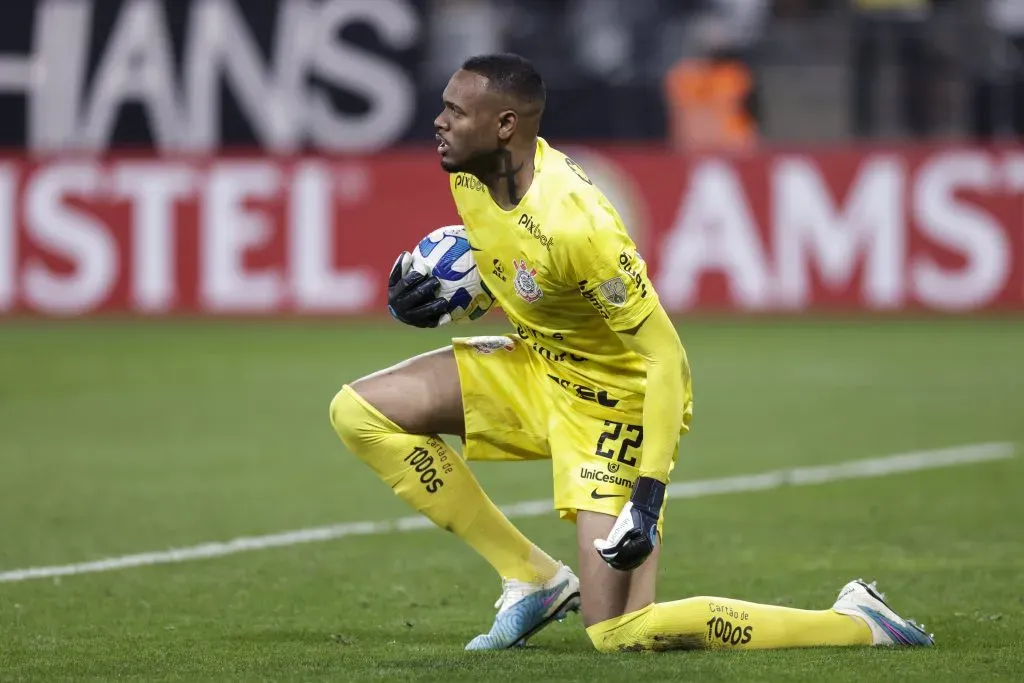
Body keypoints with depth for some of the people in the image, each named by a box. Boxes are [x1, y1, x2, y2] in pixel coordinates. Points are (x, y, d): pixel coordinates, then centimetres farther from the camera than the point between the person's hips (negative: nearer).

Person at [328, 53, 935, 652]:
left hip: (617, 401, -9)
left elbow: (667, 360, -29)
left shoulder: (574, 223, -33)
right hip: (537, 367, 9)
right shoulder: (470, 170, -8)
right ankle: (532, 579, 5)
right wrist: (423, 293, -7)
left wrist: (648, 499, -33)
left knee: (620, 633, -13)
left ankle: (857, 621, 1)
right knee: (359, 412, -3)